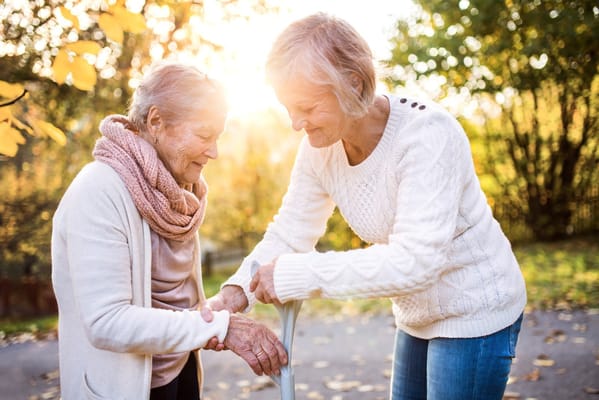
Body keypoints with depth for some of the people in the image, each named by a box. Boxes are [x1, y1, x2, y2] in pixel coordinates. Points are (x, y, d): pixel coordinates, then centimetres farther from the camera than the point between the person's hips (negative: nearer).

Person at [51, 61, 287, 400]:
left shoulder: (173, 190, 2)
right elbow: (106, 322, -27)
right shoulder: (98, 194, -22)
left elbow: (175, 291, 5)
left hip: (182, 370, 7)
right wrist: (219, 326, -28)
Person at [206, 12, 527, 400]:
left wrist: (295, 276, -36)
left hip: (476, 313, -6)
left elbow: (415, 262, -36)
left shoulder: (427, 134, -30)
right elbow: (289, 233, -4)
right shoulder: (320, 147, -10)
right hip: (417, 315, 7)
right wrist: (238, 288, -22)